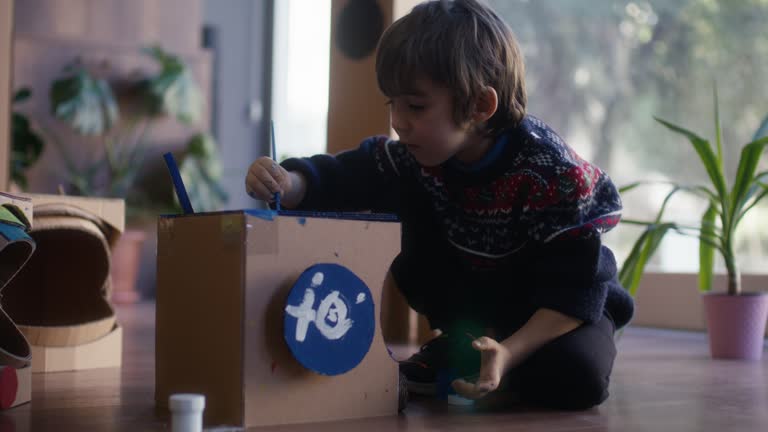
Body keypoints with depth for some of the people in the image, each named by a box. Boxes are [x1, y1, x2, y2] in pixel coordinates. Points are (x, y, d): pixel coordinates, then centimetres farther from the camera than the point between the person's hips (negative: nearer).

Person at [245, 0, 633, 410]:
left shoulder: (553, 173, -32)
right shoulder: (416, 154, -17)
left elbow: (575, 287, -30)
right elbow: (339, 179, -17)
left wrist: (510, 353, -41)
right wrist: (287, 184, -40)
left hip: (566, 297, -5)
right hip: (474, 289, 5)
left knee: (572, 378, -36)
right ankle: (460, 346, -3)